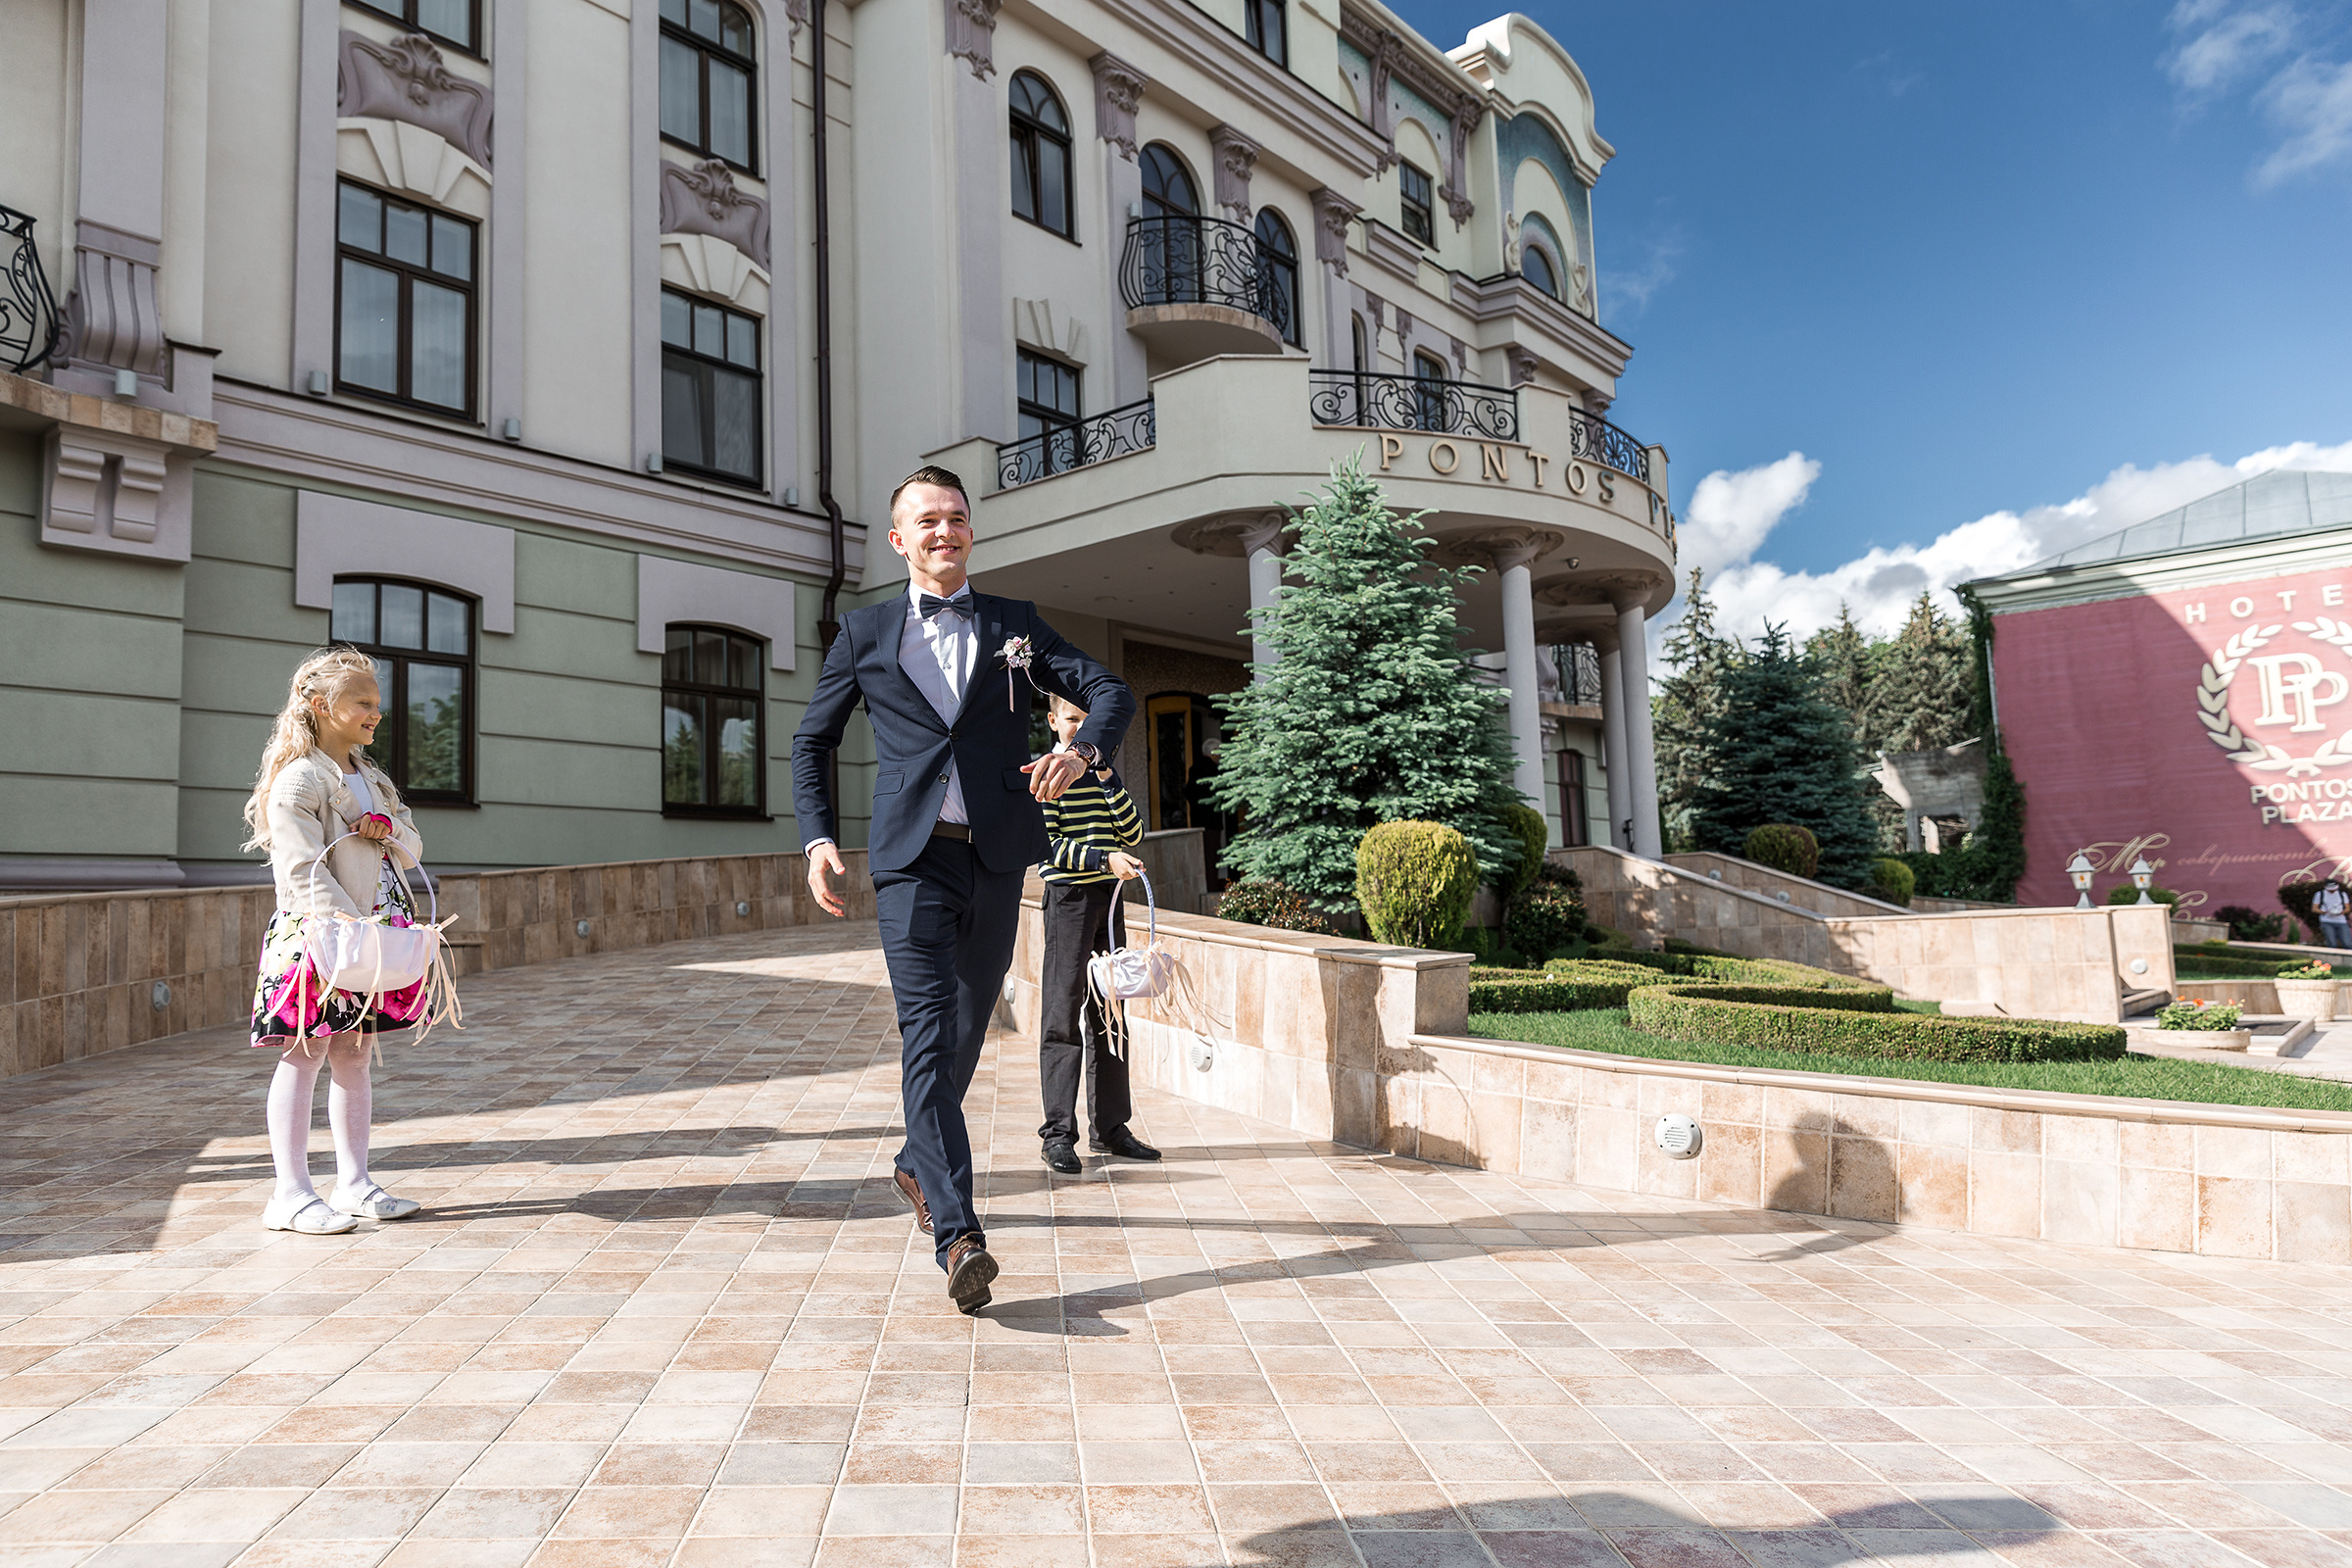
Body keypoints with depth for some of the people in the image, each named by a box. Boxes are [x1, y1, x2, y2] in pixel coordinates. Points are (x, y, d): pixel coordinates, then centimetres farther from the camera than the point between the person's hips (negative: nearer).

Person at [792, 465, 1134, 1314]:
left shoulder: (1017, 624, 12)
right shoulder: (864, 634, 10)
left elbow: (1110, 690, 4)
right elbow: (813, 742, 16)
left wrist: (1084, 749, -19)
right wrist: (818, 838, 1)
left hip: (998, 861, 3)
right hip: (913, 861, -2)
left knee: (967, 1027, 14)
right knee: (928, 1033, -13)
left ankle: (917, 1162, 39)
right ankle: (958, 1238, -17)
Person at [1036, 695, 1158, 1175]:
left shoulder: (1105, 773, 16)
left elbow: (1134, 833, 7)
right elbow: (1046, 843, -12)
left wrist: (1108, 780, -3)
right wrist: (1104, 859, -22)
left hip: (1108, 899, 6)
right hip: (1068, 899, -6)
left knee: (1107, 1013, 9)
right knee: (1062, 1014, -7)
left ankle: (1109, 1126, 16)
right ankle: (1058, 1132, -3)